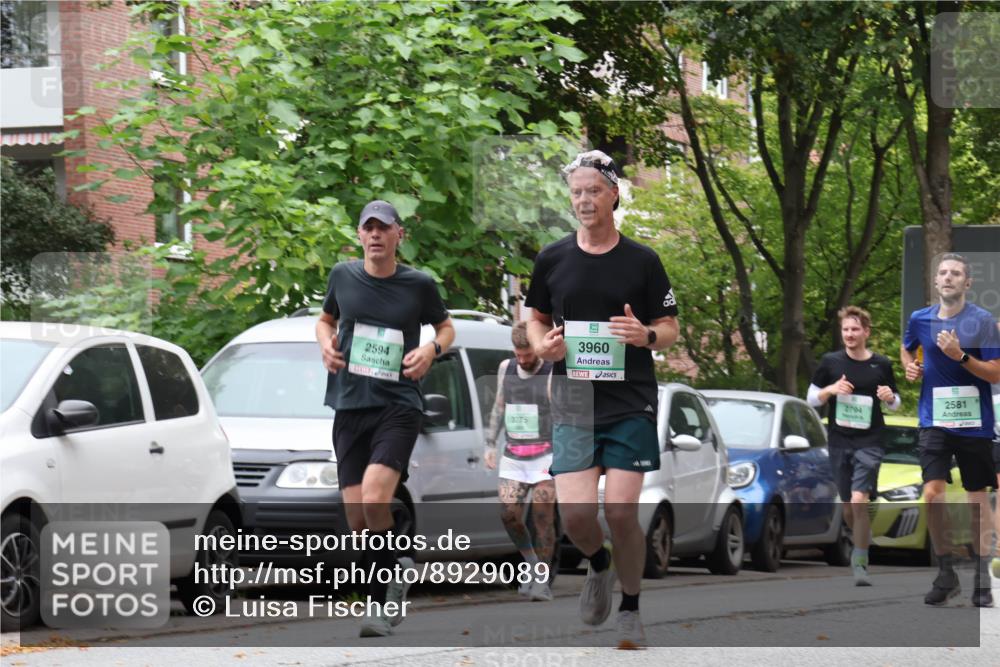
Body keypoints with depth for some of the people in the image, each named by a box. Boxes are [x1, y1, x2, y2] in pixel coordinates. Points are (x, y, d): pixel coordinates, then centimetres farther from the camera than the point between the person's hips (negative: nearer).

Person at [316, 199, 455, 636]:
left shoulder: (418, 285, 1)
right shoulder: (343, 276, 7)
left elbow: (445, 326, 18)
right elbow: (326, 319, 24)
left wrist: (432, 349, -4)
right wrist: (326, 343, 2)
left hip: (398, 405, -4)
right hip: (349, 406, 4)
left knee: (374, 499, -23)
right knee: (356, 518, -1)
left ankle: (383, 601, -6)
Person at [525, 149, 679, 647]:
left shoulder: (642, 261, 1)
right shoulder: (552, 260, 6)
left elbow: (670, 329, 5)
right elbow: (536, 318, 18)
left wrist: (646, 335, -18)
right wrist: (541, 345, -5)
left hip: (632, 405, -2)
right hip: (572, 406, 2)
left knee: (621, 512, -8)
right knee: (575, 515, -9)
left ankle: (630, 611, 12)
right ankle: (599, 567, 26)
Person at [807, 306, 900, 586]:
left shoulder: (881, 365, 3)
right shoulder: (830, 362, 3)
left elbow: (895, 403, 14)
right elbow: (811, 398, 8)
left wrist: (889, 398, -9)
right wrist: (830, 390, -12)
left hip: (869, 442, -2)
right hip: (839, 442, 2)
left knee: (859, 500, -19)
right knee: (847, 506, 10)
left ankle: (860, 563, -11)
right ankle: (861, 544, 37)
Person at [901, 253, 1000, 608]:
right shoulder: (920, 319, 5)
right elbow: (907, 349, 26)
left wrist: (960, 356, -21)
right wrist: (909, 366, 5)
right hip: (935, 419, 2)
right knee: (933, 493, -12)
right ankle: (945, 574, 1)